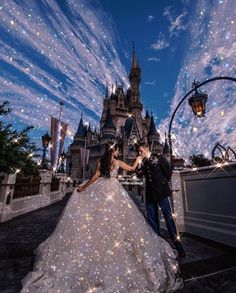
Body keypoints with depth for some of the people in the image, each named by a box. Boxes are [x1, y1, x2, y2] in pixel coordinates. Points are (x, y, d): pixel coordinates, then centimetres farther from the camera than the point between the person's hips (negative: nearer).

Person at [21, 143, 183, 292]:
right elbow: (132, 168, 17)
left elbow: (96, 176, -2)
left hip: (100, 188, 2)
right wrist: (138, 160, 35)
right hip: (113, 188, -1)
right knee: (114, 219, 4)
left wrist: (83, 187, 3)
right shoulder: (118, 162, 5)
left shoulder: (101, 162, 7)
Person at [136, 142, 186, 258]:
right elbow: (139, 175, 4)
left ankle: (177, 245, 9)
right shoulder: (142, 162, 10)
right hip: (150, 192, 5)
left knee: (168, 216, -4)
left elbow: (169, 170, 0)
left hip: (161, 191, -4)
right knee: (152, 219, 9)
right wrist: (138, 164, -7)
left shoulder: (159, 158, -2)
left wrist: (163, 182, 9)